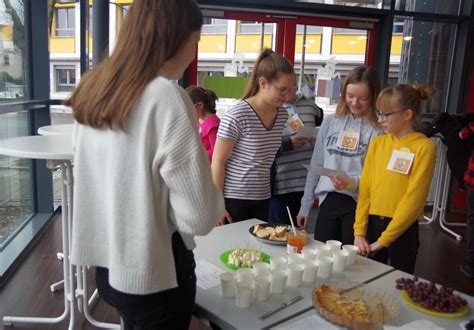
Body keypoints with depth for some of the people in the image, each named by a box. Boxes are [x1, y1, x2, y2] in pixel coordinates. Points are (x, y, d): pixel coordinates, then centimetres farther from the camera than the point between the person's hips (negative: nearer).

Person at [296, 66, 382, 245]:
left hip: (358, 204, -3)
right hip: (328, 201, 4)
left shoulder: (377, 130, -5)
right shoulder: (330, 122, 8)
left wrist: (353, 183, -24)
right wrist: (305, 206, 13)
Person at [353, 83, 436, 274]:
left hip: (403, 230, -4)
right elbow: (365, 189, 3)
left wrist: (383, 240, -13)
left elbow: (413, 199, -13)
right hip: (372, 223, 4)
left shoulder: (424, 147, -9)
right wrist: (359, 231, -4)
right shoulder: (377, 143, 5)